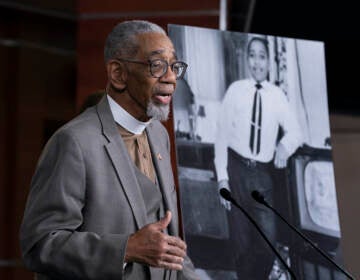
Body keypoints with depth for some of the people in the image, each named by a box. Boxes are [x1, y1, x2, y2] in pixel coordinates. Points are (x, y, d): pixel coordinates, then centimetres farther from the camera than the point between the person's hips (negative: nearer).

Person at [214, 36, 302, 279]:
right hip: (237, 170, -1)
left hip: (263, 174, 1)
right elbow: (222, 134, -1)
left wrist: (284, 146, -18)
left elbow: (295, 131, 3)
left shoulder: (277, 95, 3)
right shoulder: (235, 90, -1)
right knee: (241, 243, 6)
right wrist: (222, 177, -6)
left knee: (268, 244, -5)